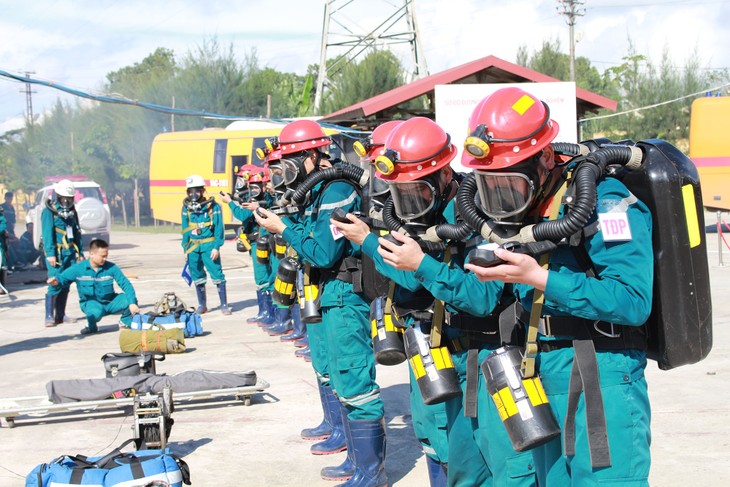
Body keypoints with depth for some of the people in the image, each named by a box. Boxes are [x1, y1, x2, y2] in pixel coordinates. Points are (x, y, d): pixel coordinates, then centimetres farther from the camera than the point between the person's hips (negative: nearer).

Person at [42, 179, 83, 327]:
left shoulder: (72, 212, 16)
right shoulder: (49, 211, -5)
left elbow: (77, 233, 20)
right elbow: (47, 233, -11)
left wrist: (79, 252, 16)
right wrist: (50, 254, -18)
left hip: (70, 252, 7)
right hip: (56, 253, -6)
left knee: (66, 284, 6)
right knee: (55, 284, -12)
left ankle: (60, 315, 12)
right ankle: (49, 316, -10)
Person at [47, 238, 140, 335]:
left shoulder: (111, 268, -11)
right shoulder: (78, 269, -12)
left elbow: (126, 284, -14)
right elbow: (63, 278, -6)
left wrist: (132, 303, -26)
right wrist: (56, 281, -32)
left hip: (109, 302, 2)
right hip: (90, 302, -2)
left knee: (129, 300, -23)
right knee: (96, 312, -39)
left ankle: (125, 322, 10)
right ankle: (91, 326, 0)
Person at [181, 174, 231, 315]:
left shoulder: (213, 206, -6)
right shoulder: (187, 208, 7)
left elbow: (219, 228, -6)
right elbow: (185, 229, 14)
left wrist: (216, 247, -12)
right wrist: (185, 248, 12)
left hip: (209, 245, -4)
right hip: (193, 246, 4)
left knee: (217, 274, -7)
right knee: (197, 276, 10)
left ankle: (224, 305, -1)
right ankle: (202, 305, 21)